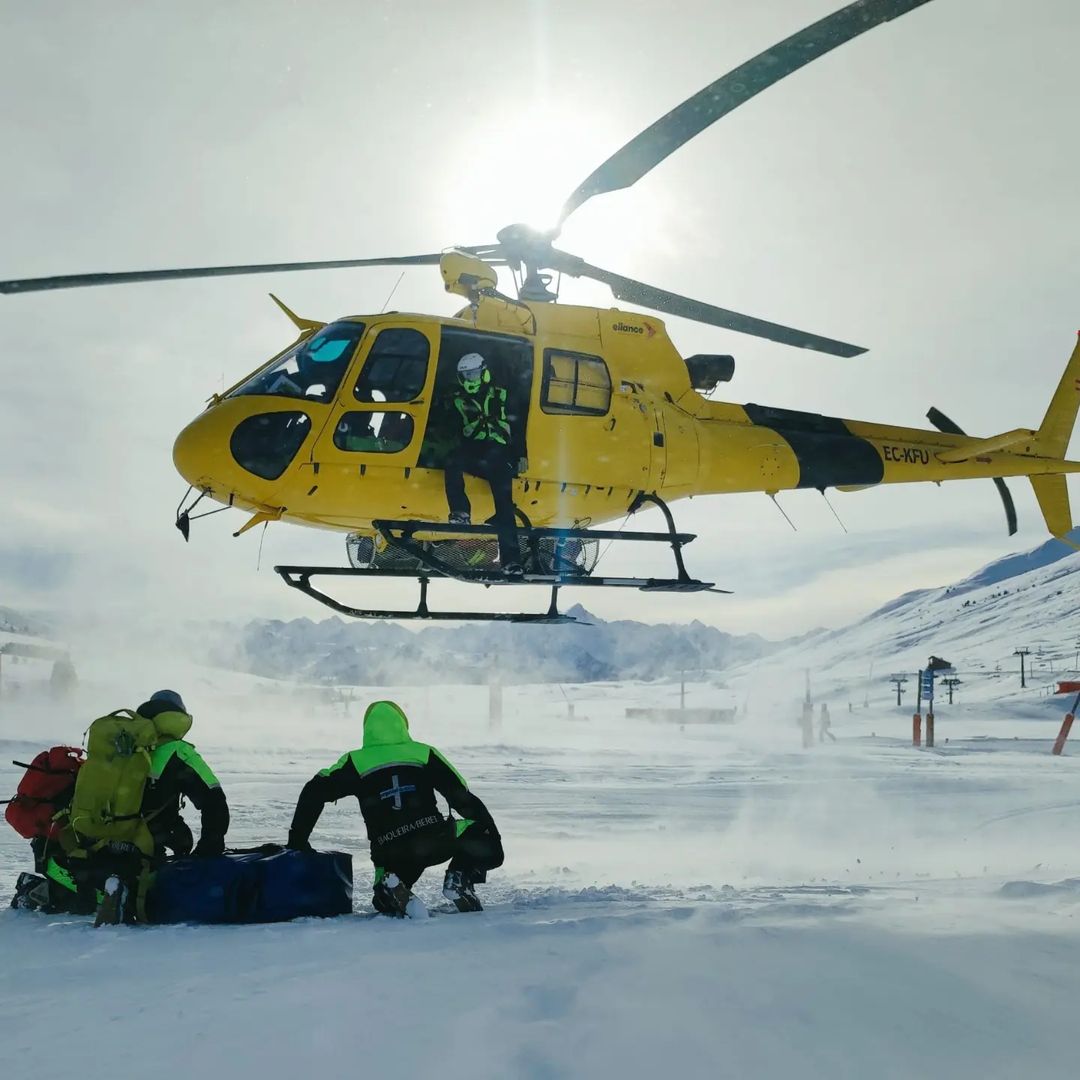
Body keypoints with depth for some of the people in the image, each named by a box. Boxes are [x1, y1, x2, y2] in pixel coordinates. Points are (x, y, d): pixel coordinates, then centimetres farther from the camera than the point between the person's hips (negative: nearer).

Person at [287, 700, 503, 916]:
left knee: (385, 901, 31)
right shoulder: (424, 753, 10)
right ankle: (460, 877, -4)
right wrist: (493, 840, 16)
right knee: (481, 833, 23)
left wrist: (297, 840, 13)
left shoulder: (356, 761, 11)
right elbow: (463, 798, 9)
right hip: (436, 840, -2)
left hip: (392, 855, 2)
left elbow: (314, 792, 4)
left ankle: (390, 887, -7)